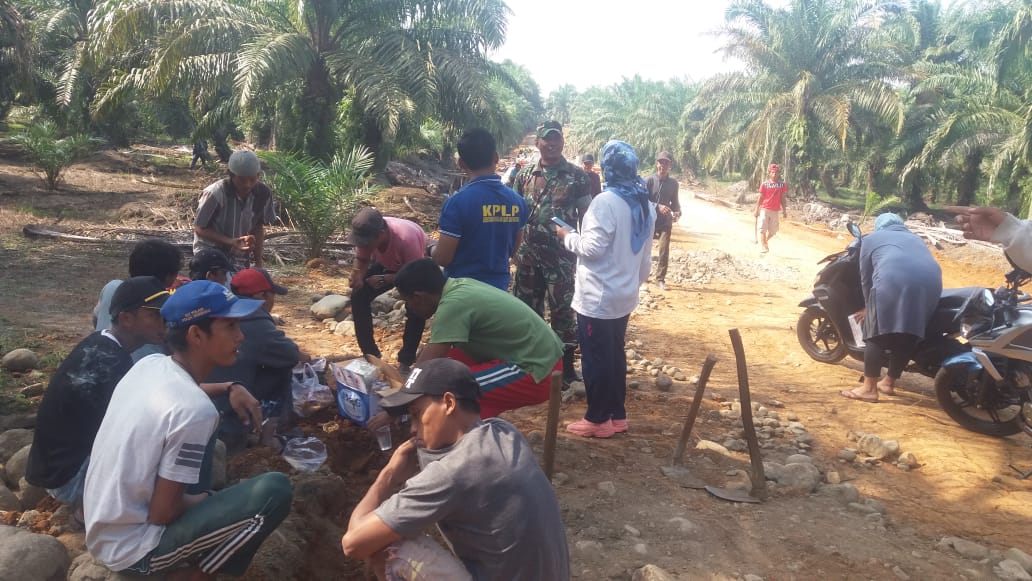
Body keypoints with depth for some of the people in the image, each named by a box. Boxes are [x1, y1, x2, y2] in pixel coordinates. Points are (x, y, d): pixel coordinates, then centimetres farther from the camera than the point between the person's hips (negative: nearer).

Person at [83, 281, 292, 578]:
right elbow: (162, 513, -21)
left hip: (102, 526, 9)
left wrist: (229, 388, 8)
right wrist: (205, 500, -1)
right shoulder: (194, 410, -26)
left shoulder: (149, 363, -2)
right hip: (131, 549, -9)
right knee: (275, 491, -21)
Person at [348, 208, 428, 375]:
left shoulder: (406, 238, -44)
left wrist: (384, 279, -41)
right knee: (358, 297, -8)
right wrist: (358, 275, -34)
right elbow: (362, 260, -12)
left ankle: (405, 362, -6)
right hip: (387, 263, 5)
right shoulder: (366, 234, -30)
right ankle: (370, 355, 5)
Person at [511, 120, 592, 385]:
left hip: (561, 255, -3)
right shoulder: (524, 174, 6)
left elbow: (586, 215, 0)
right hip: (528, 255, 4)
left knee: (562, 310, 3)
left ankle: (566, 366, 14)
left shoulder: (576, 175, -3)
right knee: (527, 308, 12)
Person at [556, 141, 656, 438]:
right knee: (615, 355, 18)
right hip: (624, 296, 8)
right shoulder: (645, 204, 8)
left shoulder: (606, 201, -19)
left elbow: (592, 248, -21)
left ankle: (598, 419, 13)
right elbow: (645, 257, 14)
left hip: (598, 297, -8)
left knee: (596, 358, 3)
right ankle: (617, 415, 26)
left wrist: (567, 236, -5)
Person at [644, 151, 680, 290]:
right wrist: (658, 207, -24)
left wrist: (677, 212, -6)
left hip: (665, 222, 2)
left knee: (664, 251, -5)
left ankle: (660, 279, 5)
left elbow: (674, 201, 14)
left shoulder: (673, 183, 4)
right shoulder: (649, 180, -8)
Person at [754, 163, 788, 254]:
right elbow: (760, 198, 1)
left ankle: (765, 241, 37)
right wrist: (756, 210, -2)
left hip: (775, 211, 2)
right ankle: (765, 247, -11)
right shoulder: (764, 184, -2)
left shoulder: (782, 185, 3)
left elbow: (782, 199, 6)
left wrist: (784, 211, 4)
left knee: (773, 231, 12)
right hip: (764, 209, -2)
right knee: (762, 228, -12)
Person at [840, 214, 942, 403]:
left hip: (894, 280, -5)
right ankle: (889, 383, 27)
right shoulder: (915, 239, 41)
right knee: (909, 335, 16)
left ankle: (869, 388, 1)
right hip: (930, 282, 5)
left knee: (877, 332, 2)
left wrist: (869, 306, 37)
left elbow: (866, 276, 24)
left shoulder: (871, 238, 28)